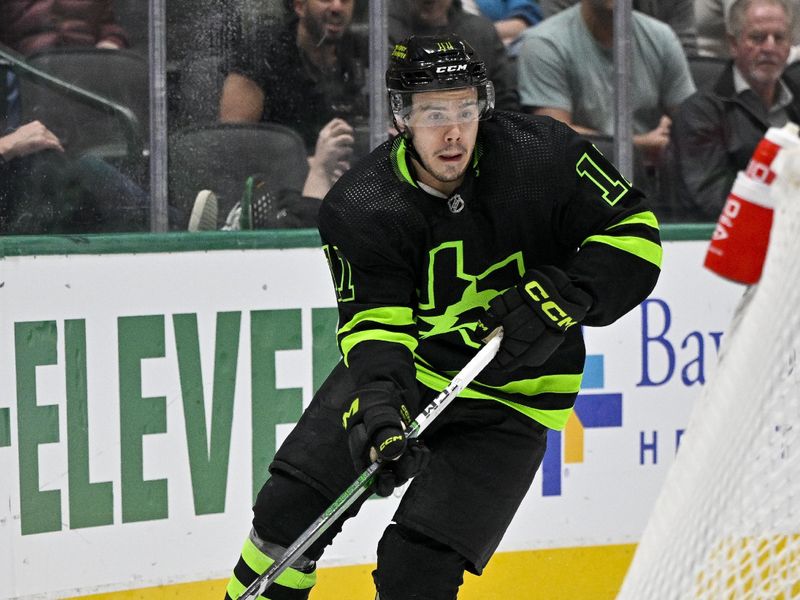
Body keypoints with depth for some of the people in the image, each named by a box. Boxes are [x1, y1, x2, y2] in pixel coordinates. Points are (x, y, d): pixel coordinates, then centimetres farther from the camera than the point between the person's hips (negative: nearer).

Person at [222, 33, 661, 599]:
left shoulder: (544, 155, -18)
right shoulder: (360, 207, -16)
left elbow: (634, 233, -12)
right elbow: (374, 324, -21)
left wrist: (566, 296, -28)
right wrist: (377, 406, -40)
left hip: (509, 398, -2)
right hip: (403, 369, 2)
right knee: (291, 505, -3)